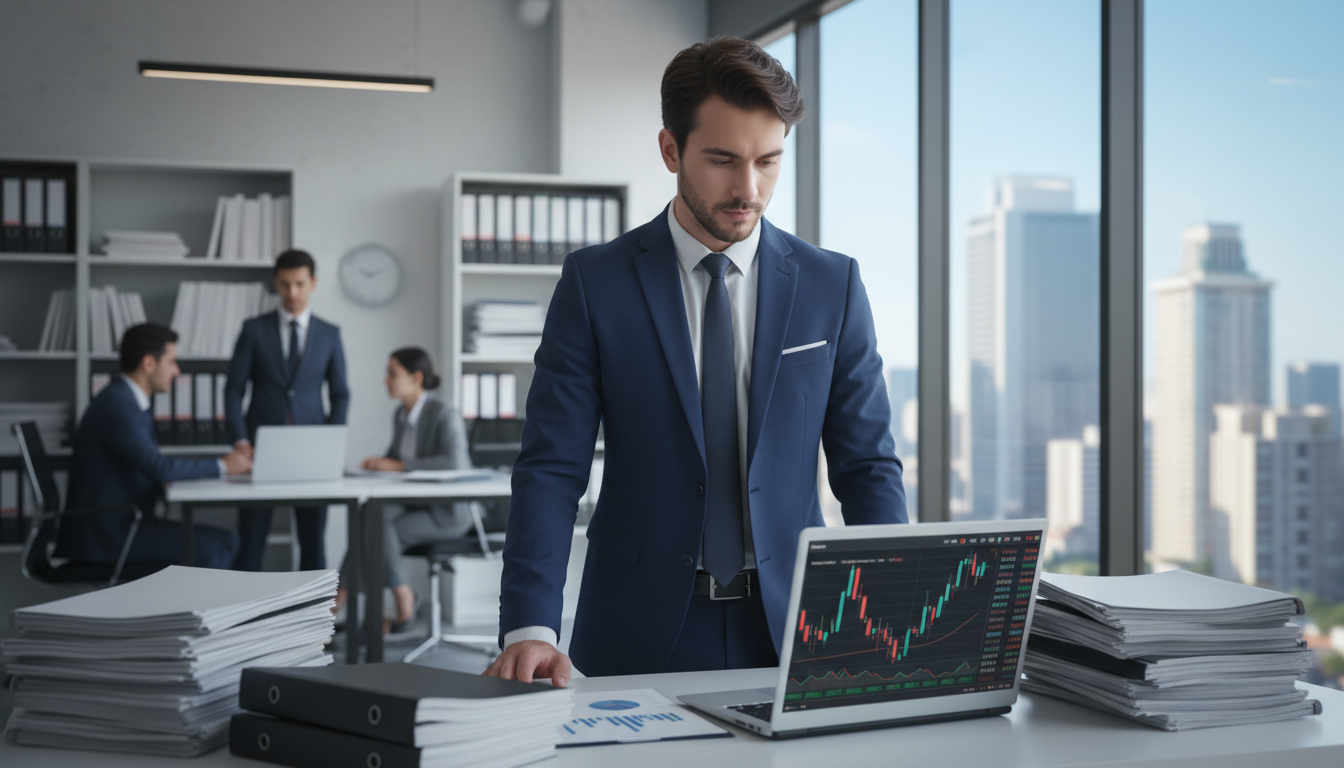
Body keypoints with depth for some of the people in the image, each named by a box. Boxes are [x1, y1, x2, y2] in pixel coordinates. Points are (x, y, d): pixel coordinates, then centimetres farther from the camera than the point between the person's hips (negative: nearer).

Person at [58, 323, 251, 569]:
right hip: (105, 534, -10)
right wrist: (221, 466, -13)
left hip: (122, 523, 10)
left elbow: (154, 468, 13)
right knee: (210, 547, -17)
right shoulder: (116, 404, -18)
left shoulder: (130, 401, 15)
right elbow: (160, 469, -26)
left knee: (225, 541, 2)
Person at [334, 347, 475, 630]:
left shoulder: (444, 415, -16)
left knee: (377, 529, -25)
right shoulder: (401, 415, 9)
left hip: (448, 512, -7)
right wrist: (379, 463, -4)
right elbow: (395, 456, 21)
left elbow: (455, 462, -29)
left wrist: (399, 466, -27)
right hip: (416, 505, 7)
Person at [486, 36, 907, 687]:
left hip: (791, 632, 1)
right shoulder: (595, 282, -1)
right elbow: (552, 468, -5)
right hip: (641, 635, -1)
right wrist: (530, 629, -18)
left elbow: (867, 465, 5)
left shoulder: (833, 285, 4)